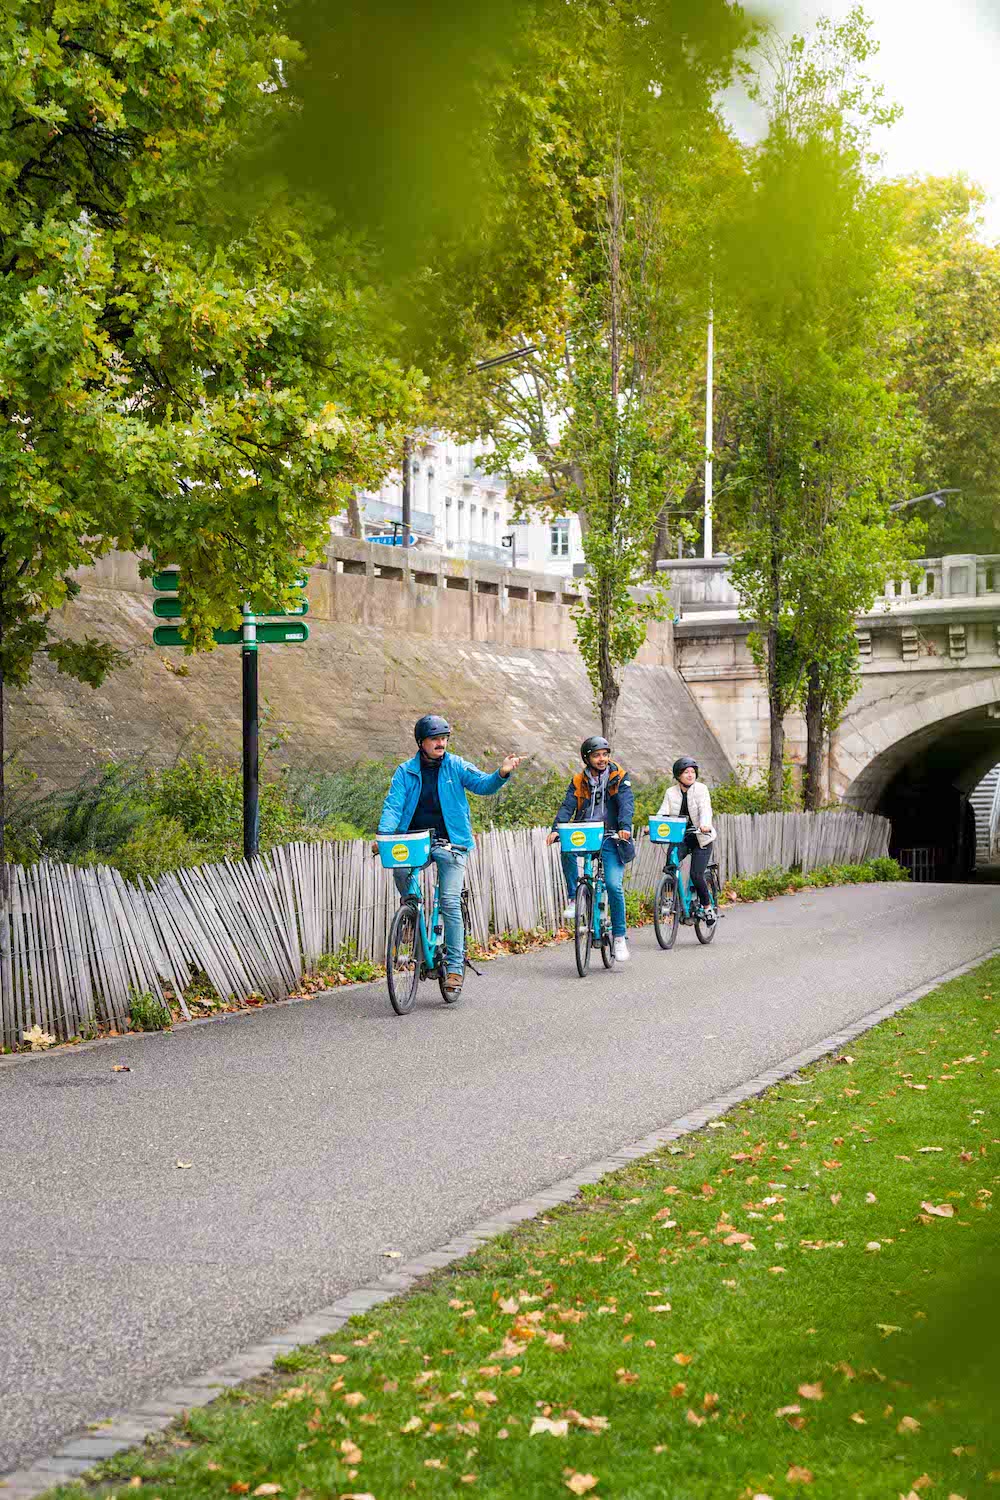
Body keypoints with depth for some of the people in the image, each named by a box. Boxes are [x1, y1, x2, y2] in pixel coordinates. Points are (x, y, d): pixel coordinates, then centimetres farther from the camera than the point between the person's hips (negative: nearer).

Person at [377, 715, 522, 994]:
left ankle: (455, 966, -4)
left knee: (450, 902, -9)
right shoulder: (406, 771, 5)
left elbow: (482, 784, -6)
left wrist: (501, 773, -26)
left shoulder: (455, 766, 4)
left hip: (450, 842, -1)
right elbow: (393, 805, -4)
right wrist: (384, 834, -21)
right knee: (400, 869, -31)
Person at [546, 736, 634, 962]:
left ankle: (619, 937, -2)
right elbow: (567, 807, -3)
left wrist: (625, 828, -30)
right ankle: (574, 899, -18)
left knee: (614, 885, -14)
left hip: (611, 839, -2)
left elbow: (626, 805, -11)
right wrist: (556, 829, -21)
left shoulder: (619, 778, 3)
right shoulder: (579, 781, 8)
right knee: (567, 849, -32)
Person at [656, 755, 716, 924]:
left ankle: (707, 906, 8)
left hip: (701, 838, -3)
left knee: (696, 875, -13)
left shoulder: (701, 789, -6)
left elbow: (705, 809, -21)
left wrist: (705, 824, -42)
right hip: (679, 838, 3)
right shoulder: (671, 792, 2)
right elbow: (663, 813, -9)